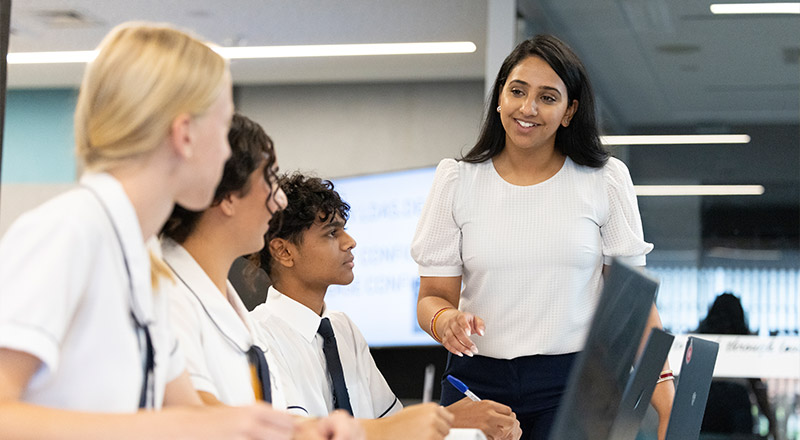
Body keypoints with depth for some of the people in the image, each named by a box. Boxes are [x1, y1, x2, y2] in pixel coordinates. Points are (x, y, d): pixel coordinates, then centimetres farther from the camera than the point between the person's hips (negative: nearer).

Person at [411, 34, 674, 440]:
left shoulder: (605, 180, 5)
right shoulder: (457, 180, 6)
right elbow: (433, 294, 5)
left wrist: (664, 390, -8)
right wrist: (446, 321, -19)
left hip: (575, 386, -1)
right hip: (477, 381, 1)